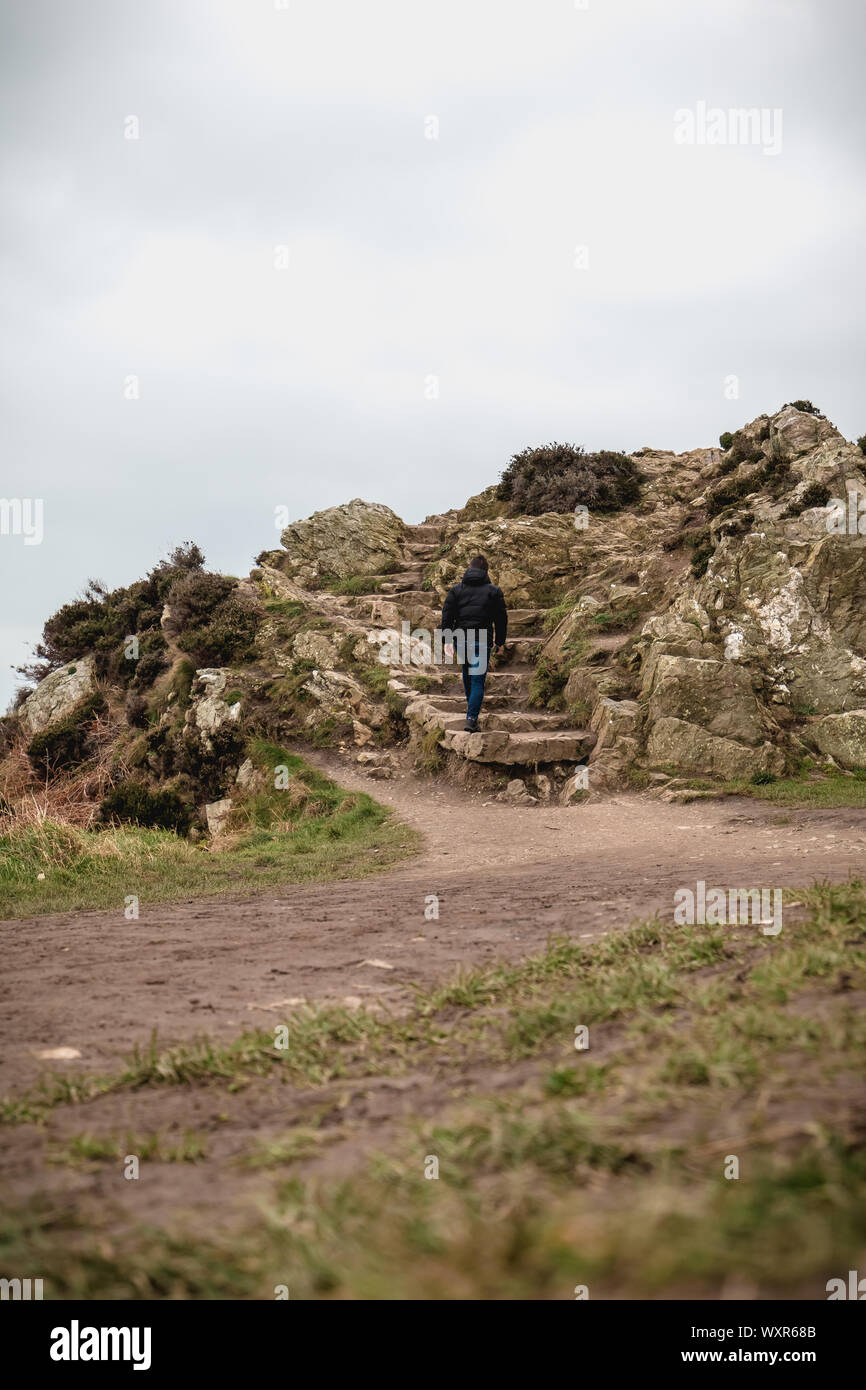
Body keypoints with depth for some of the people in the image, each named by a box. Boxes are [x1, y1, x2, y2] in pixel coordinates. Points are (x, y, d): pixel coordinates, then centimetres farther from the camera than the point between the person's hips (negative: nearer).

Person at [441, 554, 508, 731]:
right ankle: (472, 717, -16)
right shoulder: (494, 591, 2)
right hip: (482, 641, -3)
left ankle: (471, 705, 39)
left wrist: (447, 639, 2)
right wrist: (500, 641, 11)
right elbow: (501, 618, 3)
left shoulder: (456, 589, 6)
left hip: (461, 639, 3)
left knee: (467, 673, 24)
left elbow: (447, 615, 1)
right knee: (478, 679, -4)